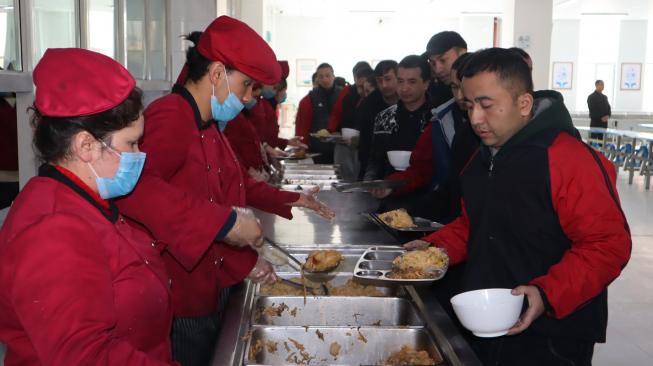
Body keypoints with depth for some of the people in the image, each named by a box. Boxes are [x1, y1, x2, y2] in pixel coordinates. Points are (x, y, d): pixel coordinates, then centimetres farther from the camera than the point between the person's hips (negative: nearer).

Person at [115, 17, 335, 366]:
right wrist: (224, 223, -40)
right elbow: (133, 187, -42)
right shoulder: (169, 117, -23)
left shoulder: (209, 127, 11)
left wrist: (289, 200, 24)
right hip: (178, 309, -10)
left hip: (210, 294, 10)